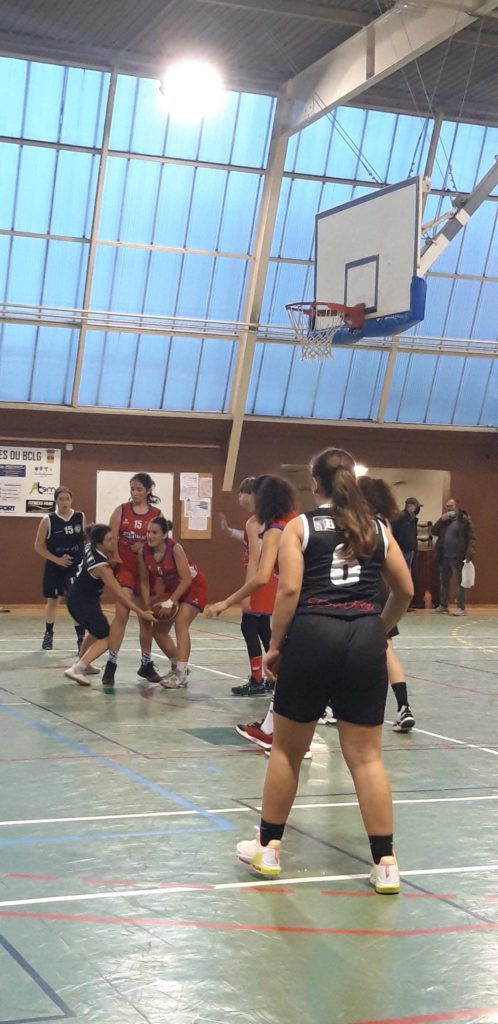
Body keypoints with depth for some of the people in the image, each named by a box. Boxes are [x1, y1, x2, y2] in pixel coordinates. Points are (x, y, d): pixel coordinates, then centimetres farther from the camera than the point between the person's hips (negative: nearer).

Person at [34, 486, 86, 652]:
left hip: (77, 566, 1)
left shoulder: (80, 517, 0)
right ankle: (48, 635, 29)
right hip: (55, 567, 0)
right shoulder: (48, 520, -6)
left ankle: (81, 638, -1)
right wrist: (57, 559, -12)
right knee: (53, 600, 11)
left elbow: (86, 539, 13)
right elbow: (39, 546, -3)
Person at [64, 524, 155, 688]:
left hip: (76, 596, 9)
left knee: (97, 631, 30)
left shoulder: (90, 547, -8)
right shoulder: (101, 566, -29)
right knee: (106, 638, -7)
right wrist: (141, 612, -21)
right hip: (83, 602, -9)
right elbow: (118, 594, -25)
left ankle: (82, 663, 43)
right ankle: (77, 669, -18)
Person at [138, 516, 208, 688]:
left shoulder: (175, 548, -30)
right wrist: (147, 606, -9)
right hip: (172, 588, 7)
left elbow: (186, 579, -27)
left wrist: (172, 600, -30)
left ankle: (182, 674, -24)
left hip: (193, 587, -7)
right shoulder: (144, 552, -15)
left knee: (181, 624, -24)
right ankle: (177, 665, 26)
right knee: (158, 630, 6)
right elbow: (144, 581, -3)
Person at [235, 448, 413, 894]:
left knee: (287, 749, 12)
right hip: (365, 640, 2)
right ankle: (385, 864, 7)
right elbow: (405, 591, 17)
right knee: (366, 756, 6)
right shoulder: (378, 528, 13)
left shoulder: (300, 526, 5)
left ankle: (268, 848, 23)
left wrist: (275, 644, 1)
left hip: (312, 635, -2)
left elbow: (289, 590, -6)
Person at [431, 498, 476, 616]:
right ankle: (443, 606, 21)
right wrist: (441, 520, -5)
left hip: (457, 558, -7)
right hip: (444, 557, 7)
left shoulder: (465, 520, -6)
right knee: (443, 582, 13)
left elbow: (471, 538, -11)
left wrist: (469, 554, -22)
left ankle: (461, 608, -4)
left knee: (459, 583, -5)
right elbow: (434, 532, 9)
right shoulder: (445, 520, 15)